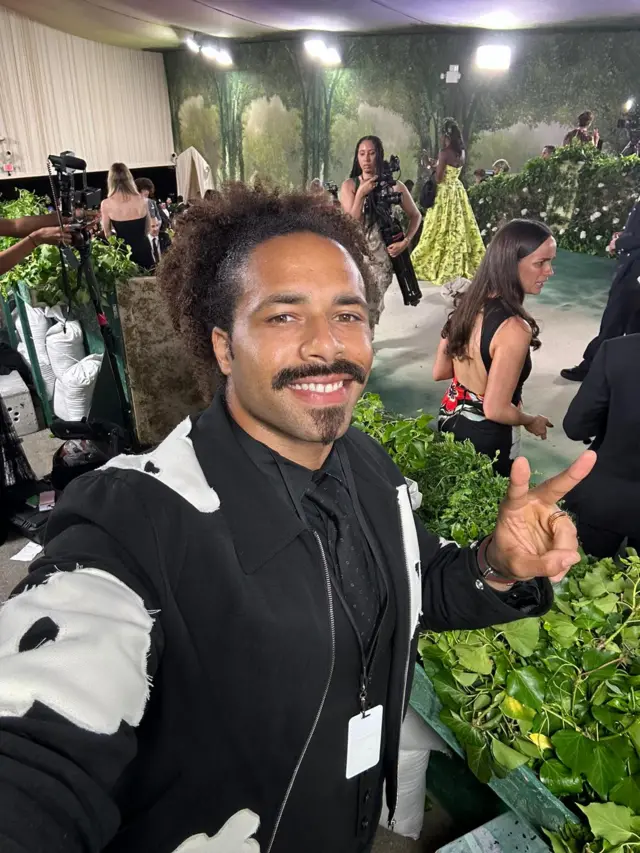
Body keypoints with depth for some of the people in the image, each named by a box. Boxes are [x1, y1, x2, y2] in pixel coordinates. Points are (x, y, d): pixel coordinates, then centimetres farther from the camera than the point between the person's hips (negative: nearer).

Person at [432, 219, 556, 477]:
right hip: (485, 437, -7)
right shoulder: (514, 328, -29)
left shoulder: (467, 303, -6)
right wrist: (532, 422, -8)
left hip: (450, 420, 7)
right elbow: (495, 410, -27)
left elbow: (439, 372, 2)